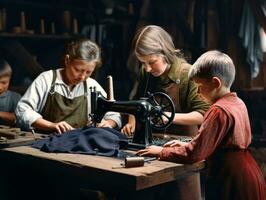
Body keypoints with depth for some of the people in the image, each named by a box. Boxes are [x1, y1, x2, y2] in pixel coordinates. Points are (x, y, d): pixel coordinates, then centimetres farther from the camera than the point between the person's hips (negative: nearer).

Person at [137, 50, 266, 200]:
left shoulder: (219, 111, -20)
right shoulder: (238, 103, 6)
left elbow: (193, 154, -21)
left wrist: (160, 152, -9)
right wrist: (187, 145, 10)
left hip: (232, 186, -9)